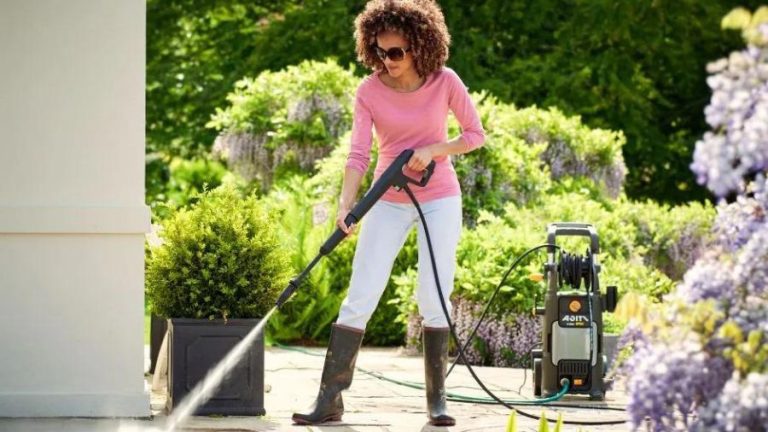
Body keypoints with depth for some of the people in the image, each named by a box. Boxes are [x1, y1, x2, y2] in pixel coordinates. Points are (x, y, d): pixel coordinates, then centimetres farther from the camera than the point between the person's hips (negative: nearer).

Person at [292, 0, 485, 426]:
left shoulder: (444, 82, -10)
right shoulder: (369, 91, -10)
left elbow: (475, 134, -1)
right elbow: (358, 154, -15)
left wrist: (433, 150, -18)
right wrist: (345, 205, -29)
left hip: (439, 198, -1)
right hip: (389, 201, 1)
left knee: (434, 299, -5)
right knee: (359, 298, -6)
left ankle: (436, 399, 7)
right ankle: (330, 399, -5)